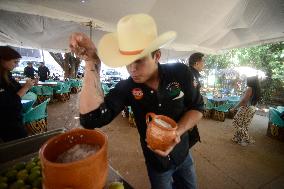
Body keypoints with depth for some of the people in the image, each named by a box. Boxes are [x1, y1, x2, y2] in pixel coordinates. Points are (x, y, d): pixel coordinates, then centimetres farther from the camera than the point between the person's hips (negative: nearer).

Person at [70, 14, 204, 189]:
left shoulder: (181, 73, -20)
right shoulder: (126, 87, -21)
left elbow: (197, 108, -11)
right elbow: (91, 118, -31)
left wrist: (177, 132, -29)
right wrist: (92, 63, -34)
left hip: (183, 153, 2)